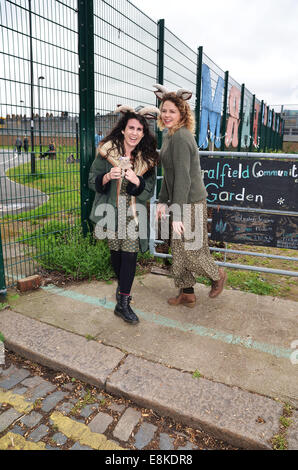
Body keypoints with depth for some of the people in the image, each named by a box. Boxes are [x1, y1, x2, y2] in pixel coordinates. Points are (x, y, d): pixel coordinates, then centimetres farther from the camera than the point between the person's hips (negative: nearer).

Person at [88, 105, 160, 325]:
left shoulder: (147, 158, 0)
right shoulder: (106, 151, -3)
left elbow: (149, 191, -2)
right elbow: (92, 182, -1)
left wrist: (136, 181, -22)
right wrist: (108, 176, -22)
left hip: (134, 214, 0)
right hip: (111, 211, 0)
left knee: (130, 254, -6)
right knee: (115, 251, 11)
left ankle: (123, 303, 4)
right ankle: (123, 286, 38)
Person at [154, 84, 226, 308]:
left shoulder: (181, 137, -18)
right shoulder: (170, 136, 12)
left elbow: (183, 178, -24)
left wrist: (177, 214, -26)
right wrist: (163, 201, 13)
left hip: (192, 203, -10)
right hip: (179, 201, 10)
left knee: (192, 251, 3)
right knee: (179, 250, 14)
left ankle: (217, 275, 31)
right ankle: (187, 294, 28)